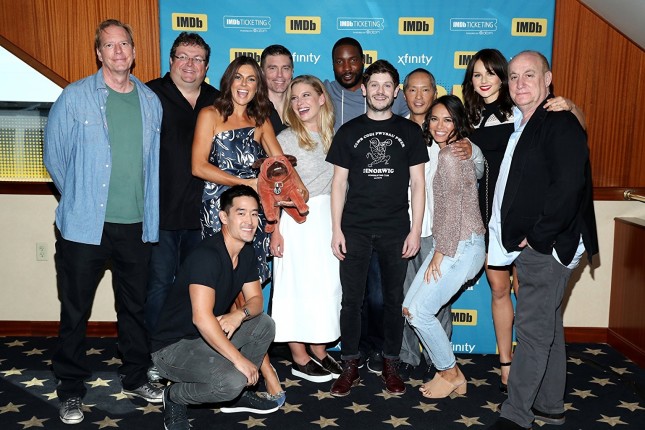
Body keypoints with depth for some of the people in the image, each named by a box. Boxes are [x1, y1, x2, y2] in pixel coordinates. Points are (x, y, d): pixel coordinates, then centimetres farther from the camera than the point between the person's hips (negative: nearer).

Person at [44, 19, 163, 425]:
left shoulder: (151, 101, 7)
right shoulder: (75, 97, -4)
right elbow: (55, 155, 1)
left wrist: (149, 209, 10)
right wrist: (79, 198, 5)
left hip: (136, 224, 3)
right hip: (85, 224, -3)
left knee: (135, 305, 15)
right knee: (75, 310, 6)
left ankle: (136, 377, 32)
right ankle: (72, 390, 23)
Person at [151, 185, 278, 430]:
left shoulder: (246, 252, 2)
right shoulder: (207, 255, -27)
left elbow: (255, 299, 6)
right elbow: (201, 318, -35)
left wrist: (239, 315, -18)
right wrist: (239, 359, -31)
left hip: (210, 337, 9)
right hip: (173, 346, -9)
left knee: (264, 324, -1)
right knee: (231, 380, -29)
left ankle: (236, 394, 12)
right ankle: (175, 397, 1)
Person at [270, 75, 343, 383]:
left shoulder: (334, 136, 9)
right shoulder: (286, 138, -5)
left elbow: (338, 183, 13)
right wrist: (275, 230, -12)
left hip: (329, 218, 5)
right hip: (296, 220, -5)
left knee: (328, 285, 9)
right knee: (298, 286, 1)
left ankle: (319, 351, 24)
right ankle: (299, 359, 13)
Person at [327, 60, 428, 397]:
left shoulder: (409, 131, 6)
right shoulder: (349, 131, 6)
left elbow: (417, 183, 4)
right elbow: (339, 183, 5)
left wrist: (415, 230, -3)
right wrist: (336, 229, -2)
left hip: (396, 230, 0)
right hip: (355, 229, 0)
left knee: (394, 299, 7)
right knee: (351, 299, 1)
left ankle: (391, 365, 21)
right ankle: (350, 366, 14)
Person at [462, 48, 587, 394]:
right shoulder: (472, 118, 10)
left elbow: (578, 129, -6)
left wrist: (571, 107, -25)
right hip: (488, 213, 4)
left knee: (522, 289, 1)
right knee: (498, 288, 10)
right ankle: (506, 365, 21)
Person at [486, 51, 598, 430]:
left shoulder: (561, 124, -12)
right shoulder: (518, 125, 16)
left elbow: (568, 185, -22)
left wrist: (536, 236, -18)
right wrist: (508, 236, 9)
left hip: (548, 246, -9)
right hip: (529, 247, 10)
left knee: (533, 329, -5)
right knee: (548, 328, 17)